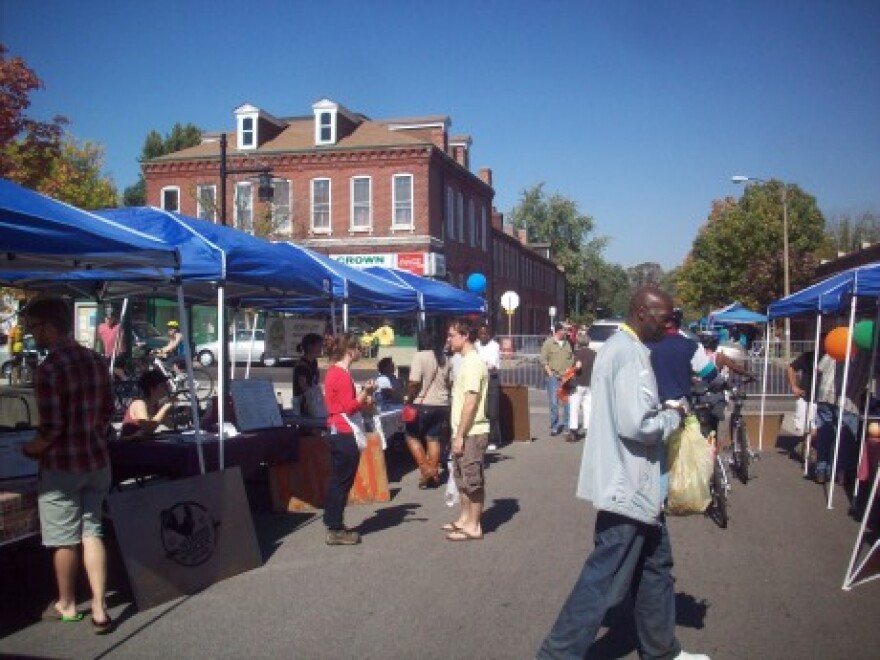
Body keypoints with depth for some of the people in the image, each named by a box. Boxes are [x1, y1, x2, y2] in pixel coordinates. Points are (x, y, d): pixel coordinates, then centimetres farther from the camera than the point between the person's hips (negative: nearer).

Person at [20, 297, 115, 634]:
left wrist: (28, 449, -2)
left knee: (64, 538, 10)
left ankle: (67, 605, 28)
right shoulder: (97, 360, 3)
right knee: (91, 532, 12)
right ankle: (99, 608, 9)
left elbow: (52, 428, -19)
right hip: (97, 461, 6)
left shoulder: (50, 368, -19)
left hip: (62, 466, -6)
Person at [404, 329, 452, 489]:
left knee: (412, 436, 8)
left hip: (423, 405, -6)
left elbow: (414, 383, -19)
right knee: (434, 439, 10)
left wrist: (409, 398, -6)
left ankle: (425, 469, 0)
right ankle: (434, 473, 12)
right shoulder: (444, 358, 9)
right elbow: (451, 383, 14)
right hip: (442, 404, 6)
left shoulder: (420, 356, -12)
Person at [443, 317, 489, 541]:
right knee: (462, 478, 18)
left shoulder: (473, 363, -18)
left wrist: (460, 435, -21)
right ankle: (464, 519, 30)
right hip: (464, 432, 10)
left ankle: (473, 527, 8)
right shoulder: (467, 361, 13)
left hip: (471, 433, -10)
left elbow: (470, 403, -22)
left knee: (473, 480, 0)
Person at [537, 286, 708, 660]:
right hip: (628, 485, -11)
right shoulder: (632, 353, -20)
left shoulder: (618, 346, 13)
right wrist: (674, 416, -9)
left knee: (654, 567, 20)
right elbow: (637, 424, -27)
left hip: (628, 481, 11)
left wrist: (664, 410, 7)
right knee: (605, 578, -3)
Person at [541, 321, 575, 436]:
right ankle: (554, 427, 8)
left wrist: (570, 368, 2)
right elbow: (543, 359, -4)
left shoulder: (567, 343, 12)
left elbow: (572, 357, 17)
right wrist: (549, 371, -12)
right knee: (554, 403, -2)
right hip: (553, 377, -4)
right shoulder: (548, 343, -1)